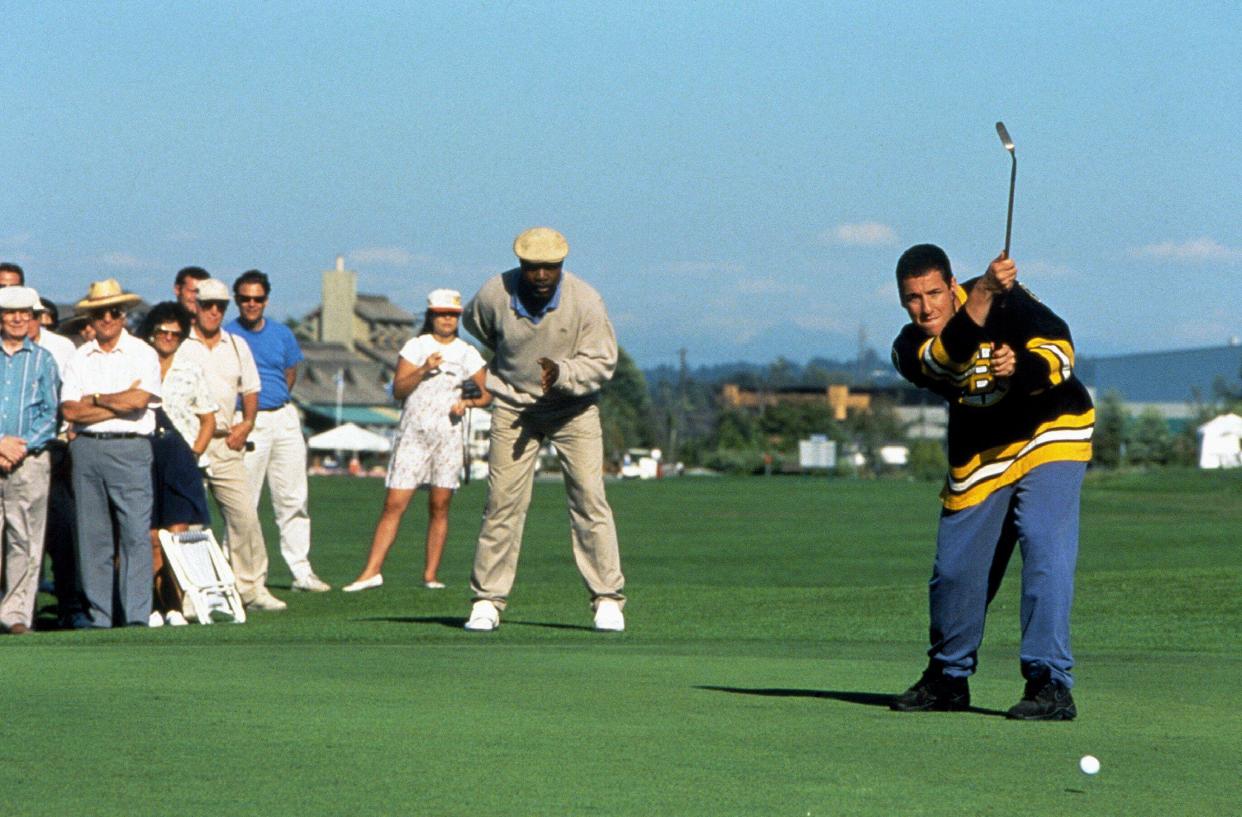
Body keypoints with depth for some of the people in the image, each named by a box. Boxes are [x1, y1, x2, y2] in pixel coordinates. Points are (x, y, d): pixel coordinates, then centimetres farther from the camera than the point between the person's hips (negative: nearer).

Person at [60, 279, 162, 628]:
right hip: (86, 448, 3)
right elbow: (70, 410, 1)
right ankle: (98, 617, 6)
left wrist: (95, 399, -1)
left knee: (136, 532, -10)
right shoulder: (79, 358, 13)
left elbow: (139, 400, -10)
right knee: (92, 536, 3)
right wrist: (119, 404, -5)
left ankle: (137, 616, -12)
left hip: (129, 447, -3)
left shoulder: (142, 354, 5)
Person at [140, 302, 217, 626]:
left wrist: (194, 453, 1)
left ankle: (175, 606, -8)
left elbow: (208, 419, 14)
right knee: (151, 538, -2)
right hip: (143, 456, 0)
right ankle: (156, 606, 1)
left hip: (180, 456, 0)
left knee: (177, 534, -8)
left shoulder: (192, 367, 11)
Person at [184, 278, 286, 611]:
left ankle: (252, 587, 6)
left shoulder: (237, 346, 16)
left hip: (226, 444, 5)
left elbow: (250, 391, 23)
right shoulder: (177, 345, 0)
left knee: (245, 515, 0)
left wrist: (246, 424, 6)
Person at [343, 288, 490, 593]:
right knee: (394, 504, -7)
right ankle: (372, 571, -9)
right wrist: (424, 370, -18)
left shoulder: (467, 354, 9)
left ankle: (430, 574, 4)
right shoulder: (415, 347, 5)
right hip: (413, 434, -1)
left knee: (439, 507, 0)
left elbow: (487, 394, 12)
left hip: (449, 435, 1)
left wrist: (468, 402, -8)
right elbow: (398, 390, -4)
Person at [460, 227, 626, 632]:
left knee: (589, 500, -8)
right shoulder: (495, 295, -16)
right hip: (514, 406, 1)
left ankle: (607, 599, -1)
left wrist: (562, 373, -32)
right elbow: (473, 323, 9)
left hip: (573, 409, -1)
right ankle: (487, 601, 2)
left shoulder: (585, 301, -20)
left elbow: (602, 362, -14)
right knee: (503, 503, -4)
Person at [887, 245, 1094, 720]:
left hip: (1050, 436, -4)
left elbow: (1060, 350, -23)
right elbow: (950, 359, -33)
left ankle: (1051, 684, -24)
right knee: (954, 570, 7)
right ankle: (948, 677, 30)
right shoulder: (911, 350, -11)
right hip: (979, 458, 4)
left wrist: (1020, 367, -44)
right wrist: (984, 296, -49)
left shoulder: (1007, 299, -15)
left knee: (1045, 548, -21)